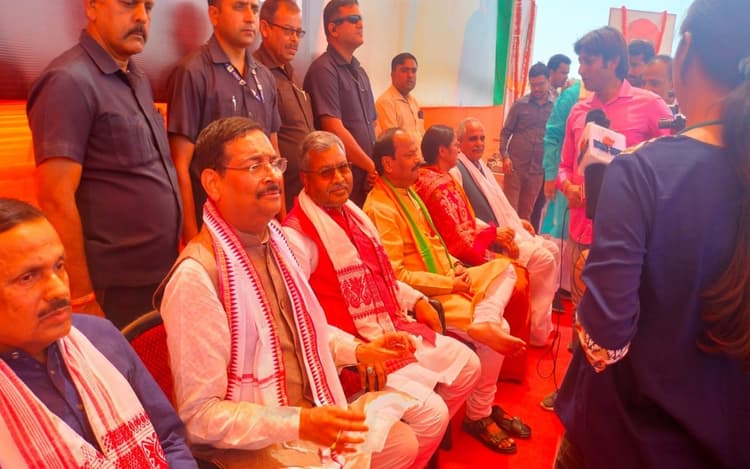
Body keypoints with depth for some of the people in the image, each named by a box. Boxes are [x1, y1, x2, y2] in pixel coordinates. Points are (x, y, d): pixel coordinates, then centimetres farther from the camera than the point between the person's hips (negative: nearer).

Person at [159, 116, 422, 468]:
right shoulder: (196, 277, -25)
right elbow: (199, 415, -22)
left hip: (309, 412, 8)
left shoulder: (279, 241, 1)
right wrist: (298, 424, -31)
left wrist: (359, 350, 5)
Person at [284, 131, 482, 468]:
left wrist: (416, 300, 9)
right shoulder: (296, 236, -19)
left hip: (394, 328, 9)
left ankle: (419, 440, 30)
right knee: (431, 413, -18)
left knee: (468, 365, 13)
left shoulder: (352, 212, 10)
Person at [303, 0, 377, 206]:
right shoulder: (324, 69, -10)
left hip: (368, 180, 8)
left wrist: (378, 167, 1)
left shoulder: (359, 71, 16)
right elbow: (334, 130, -17)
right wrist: (373, 167, -9)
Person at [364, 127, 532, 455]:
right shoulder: (380, 209, -19)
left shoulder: (409, 192, 13)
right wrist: (449, 284, -18)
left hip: (448, 282, 10)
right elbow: (395, 277, -23)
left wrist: (455, 267, 0)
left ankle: (484, 323, -26)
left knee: (504, 267, -2)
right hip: (423, 297, -10)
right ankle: (479, 415, 2)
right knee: (497, 330, -16)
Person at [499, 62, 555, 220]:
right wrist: (504, 156, -9)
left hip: (538, 168, 1)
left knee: (526, 210, 11)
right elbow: (505, 132, 2)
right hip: (515, 164, -1)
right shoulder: (519, 104, 0)